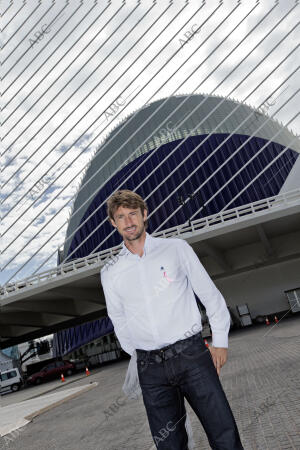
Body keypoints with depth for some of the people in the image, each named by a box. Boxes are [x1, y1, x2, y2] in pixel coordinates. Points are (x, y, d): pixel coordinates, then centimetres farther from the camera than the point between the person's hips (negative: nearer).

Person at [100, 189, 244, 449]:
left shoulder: (176, 248, 3)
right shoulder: (110, 274, 7)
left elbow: (210, 294, 6)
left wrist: (220, 340, 6)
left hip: (191, 354, -1)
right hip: (150, 368, 2)